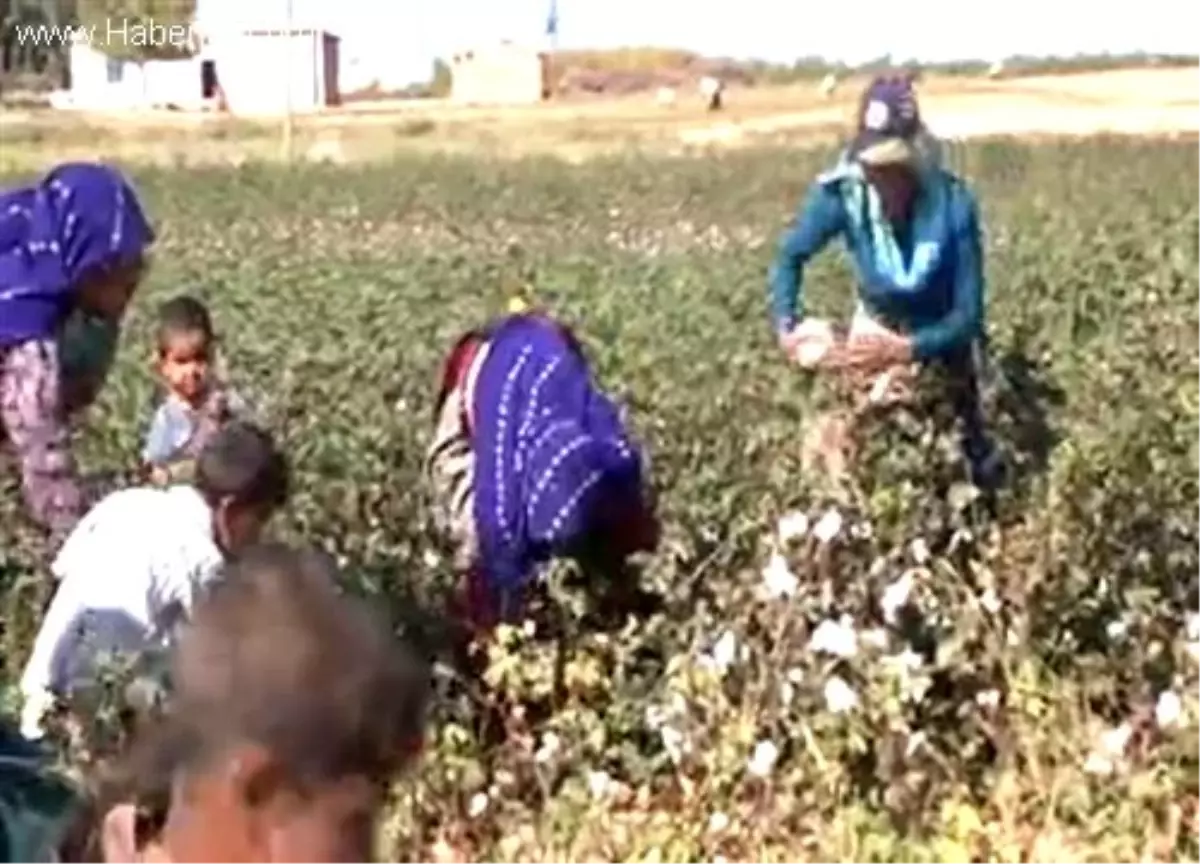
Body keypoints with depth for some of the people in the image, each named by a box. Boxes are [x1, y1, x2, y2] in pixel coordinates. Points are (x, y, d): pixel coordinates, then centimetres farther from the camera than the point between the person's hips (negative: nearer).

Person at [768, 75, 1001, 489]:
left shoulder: (954, 204, -35)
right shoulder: (842, 193, -30)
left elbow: (968, 313, -31)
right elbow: (791, 255, -11)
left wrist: (905, 351, -46)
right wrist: (787, 324, -29)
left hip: (942, 334, -1)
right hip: (877, 324, 1)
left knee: (964, 445, 14)